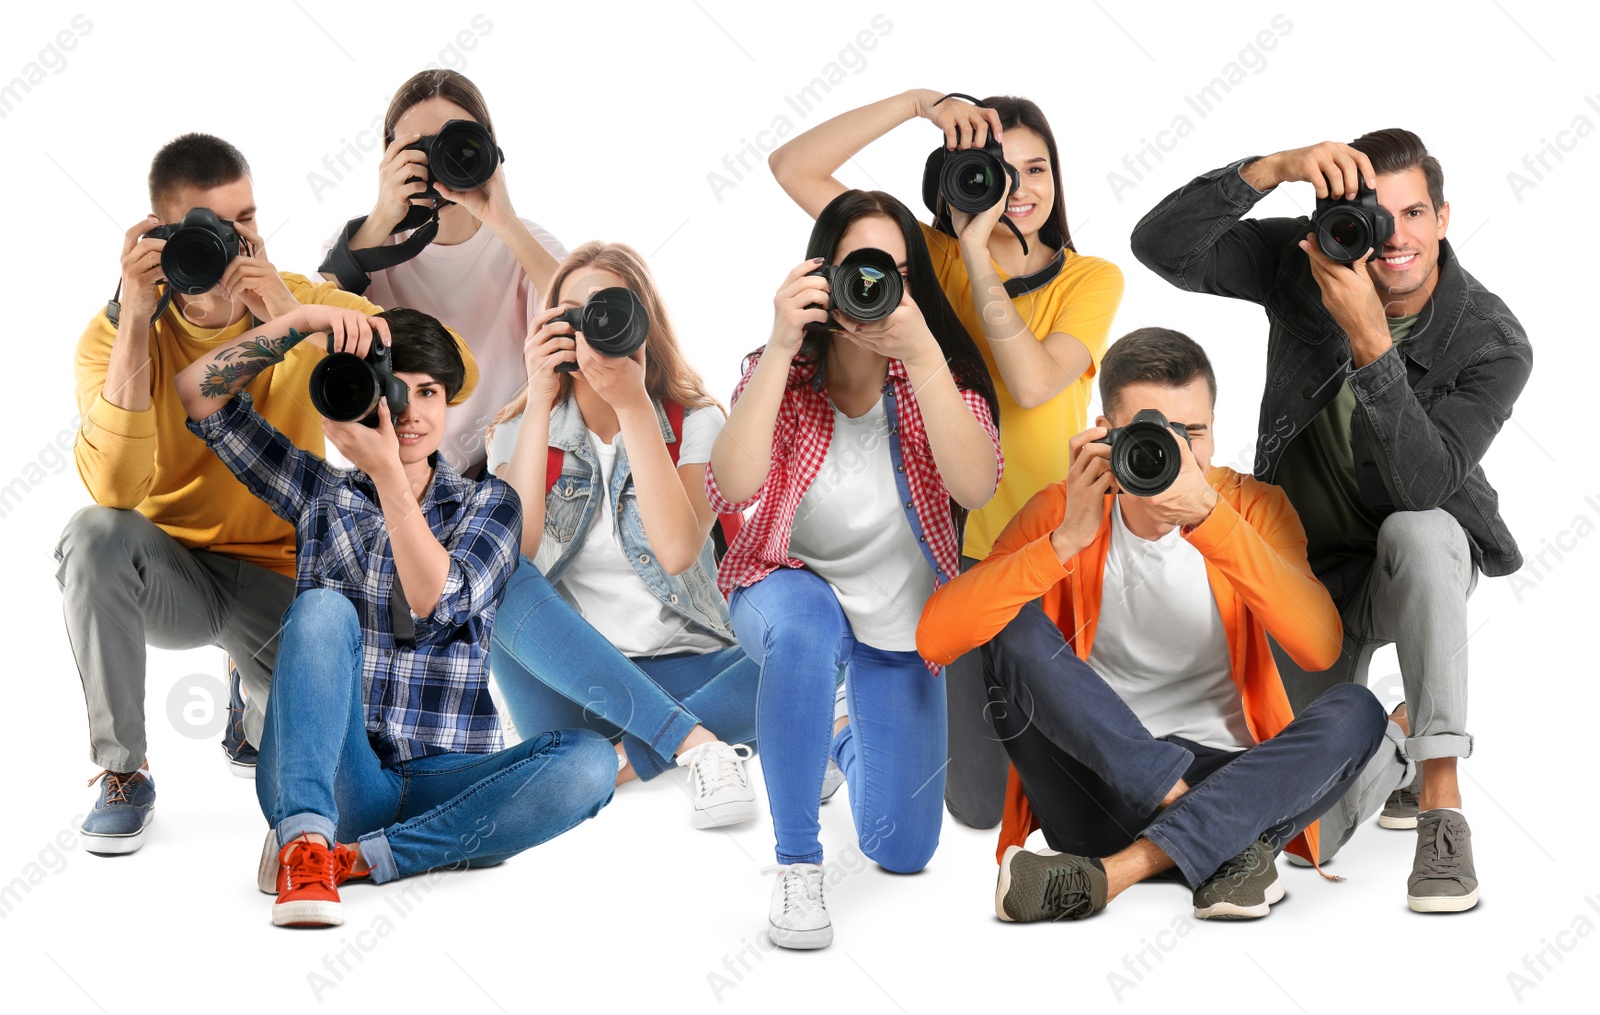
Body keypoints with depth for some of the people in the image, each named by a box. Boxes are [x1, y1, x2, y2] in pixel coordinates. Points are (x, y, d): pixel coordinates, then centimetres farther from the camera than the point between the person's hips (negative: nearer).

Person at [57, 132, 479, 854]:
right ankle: (122, 772, -14)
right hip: (169, 572, -1)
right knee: (94, 535, -34)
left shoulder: (307, 307, -9)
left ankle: (259, 712, 20)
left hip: (279, 575, 1)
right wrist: (136, 318, -33)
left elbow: (455, 376, -23)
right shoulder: (113, 333, -12)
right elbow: (115, 486, -29)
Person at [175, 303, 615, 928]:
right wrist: (306, 320, -3)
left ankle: (356, 858, -31)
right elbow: (199, 390, 7)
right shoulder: (322, 494, 14)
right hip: (330, 780, 0)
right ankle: (306, 841, -39)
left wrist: (388, 472, -16)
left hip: (442, 783, 0)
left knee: (587, 761, -29)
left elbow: (438, 602, -10)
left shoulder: (487, 503, 11)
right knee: (324, 607, -27)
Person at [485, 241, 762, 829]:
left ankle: (624, 761, -28)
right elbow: (515, 552, -15)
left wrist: (632, 406, -19)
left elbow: (677, 551, -17)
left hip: (680, 673, -1)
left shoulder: (695, 422, 1)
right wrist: (539, 403, -15)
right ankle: (697, 741, -34)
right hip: (570, 682, 1)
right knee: (506, 584, -30)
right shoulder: (522, 429, 5)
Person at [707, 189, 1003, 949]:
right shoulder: (783, 373, -15)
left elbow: (976, 487, -33)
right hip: (791, 590, -2)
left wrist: (921, 355, -41)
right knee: (806, 626, -42)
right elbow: (731, 490, -33)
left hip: (902, 624, 2)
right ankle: (796, 867, -26)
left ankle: (851, 736, 41)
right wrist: (778, 349, -40)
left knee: (902, 851, 3)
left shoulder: (941, 373, -14)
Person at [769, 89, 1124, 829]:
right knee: (981, 802, 3)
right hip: (956, 548, 0)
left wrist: (977, 252, -22)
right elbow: (793, 168, -8)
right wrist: (918, 103, -15)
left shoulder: (1090, 280, -2)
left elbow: (1033, 382, -22)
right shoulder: (932, 257, 0)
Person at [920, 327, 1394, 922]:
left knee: (1355, 712, -26)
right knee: (1013, 623, -21)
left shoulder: (1252, 508, -1)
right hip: (1099, 794, 0)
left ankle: (1115, 871, -33)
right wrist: (1066, 541, -23)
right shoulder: (1063, 511, -2)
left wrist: (1210, 517, -27)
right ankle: (1223, 849, -27)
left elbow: (1320, 648, -20)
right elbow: (935, 639, -15)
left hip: (1223, 778, 0)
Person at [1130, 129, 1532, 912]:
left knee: (1417, 532, -40)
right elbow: (1161, 248, -27)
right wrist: (1272, 168, -42)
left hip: (1418, 570, -2)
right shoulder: (1302, 263, -15)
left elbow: (1423, 485, -34)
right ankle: (1393, 729, 35)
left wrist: (1368, 339, -44)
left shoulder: (1494, 342, -22)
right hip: (1308, 568, 2)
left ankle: (1442, 802, -32)